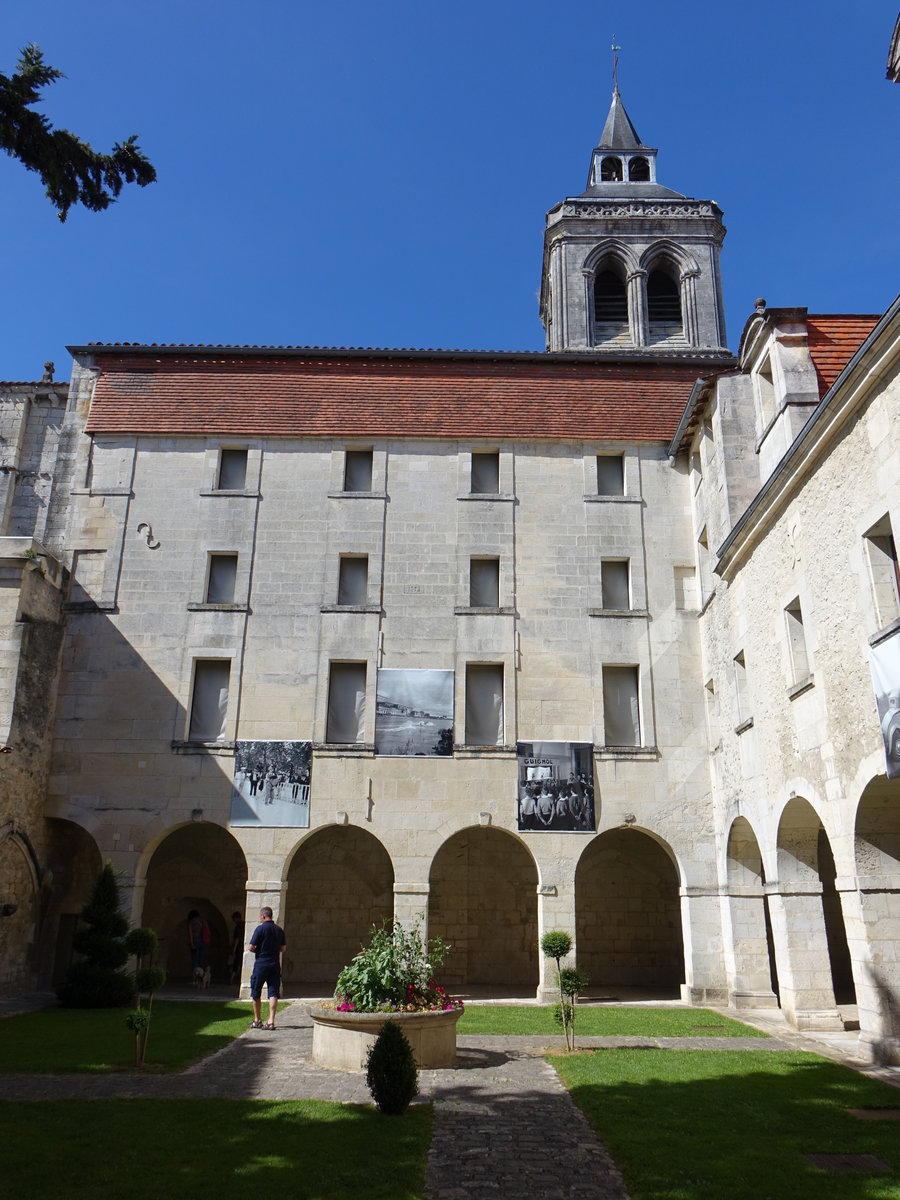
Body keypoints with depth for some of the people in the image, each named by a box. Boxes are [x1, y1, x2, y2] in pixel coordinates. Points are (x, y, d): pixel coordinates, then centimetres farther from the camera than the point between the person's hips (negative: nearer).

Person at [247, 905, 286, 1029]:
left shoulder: (260, 928, -10)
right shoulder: (279, 930, 6)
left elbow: (251, 947, -11)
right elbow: (282, 949, 11)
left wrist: (258, 950, 8)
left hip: (261, 964, -4)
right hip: (275, 965, 4)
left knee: (256, 993, 11)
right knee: (273, 993, 3)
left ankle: (257, 1020, 19)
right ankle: (271, 1021, -4)